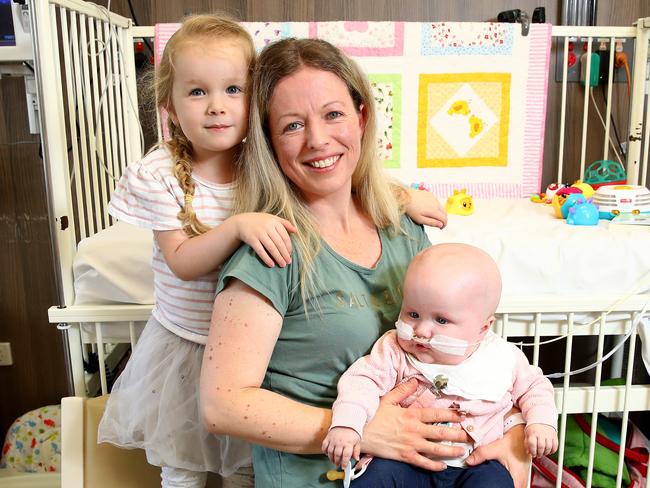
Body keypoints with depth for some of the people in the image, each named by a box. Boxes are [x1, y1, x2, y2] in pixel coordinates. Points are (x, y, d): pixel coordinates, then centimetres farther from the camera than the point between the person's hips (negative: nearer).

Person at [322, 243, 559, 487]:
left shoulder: (504, 360, -3)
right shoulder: (395, 350, -8)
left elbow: (534, 387, 12)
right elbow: (363, 378, -15)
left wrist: (540, 422, -5)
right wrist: (346, 425, -30)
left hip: (477, 466, 1)